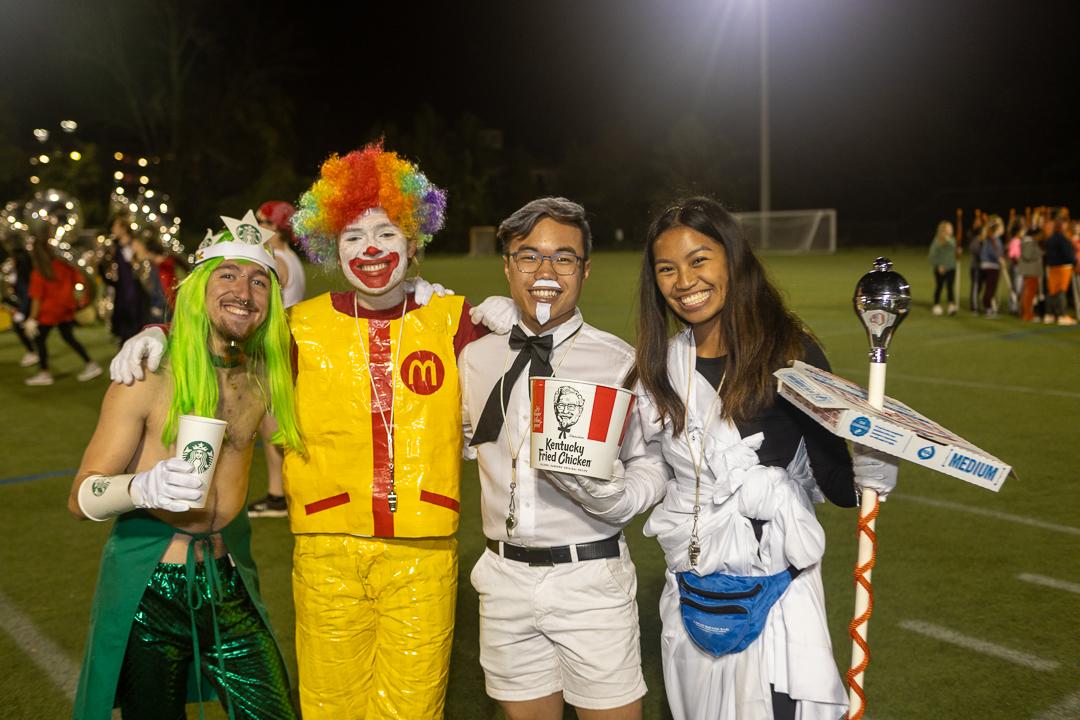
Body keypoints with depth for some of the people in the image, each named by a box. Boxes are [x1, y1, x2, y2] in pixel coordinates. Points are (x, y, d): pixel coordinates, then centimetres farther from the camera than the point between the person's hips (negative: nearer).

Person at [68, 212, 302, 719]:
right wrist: (144, 487, -32)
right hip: (148, 588, -3)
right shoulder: (149, 377, -12)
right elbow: (82, 497, -10)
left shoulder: (264, 376, 0)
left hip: (227, 586, 4)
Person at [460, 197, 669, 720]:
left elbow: (652, 465, -5)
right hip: (506, 578, 4)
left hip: (591, 576, -3)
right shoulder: (477, 358, 5)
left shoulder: (619, 362, -7)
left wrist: (611, 495, -23)